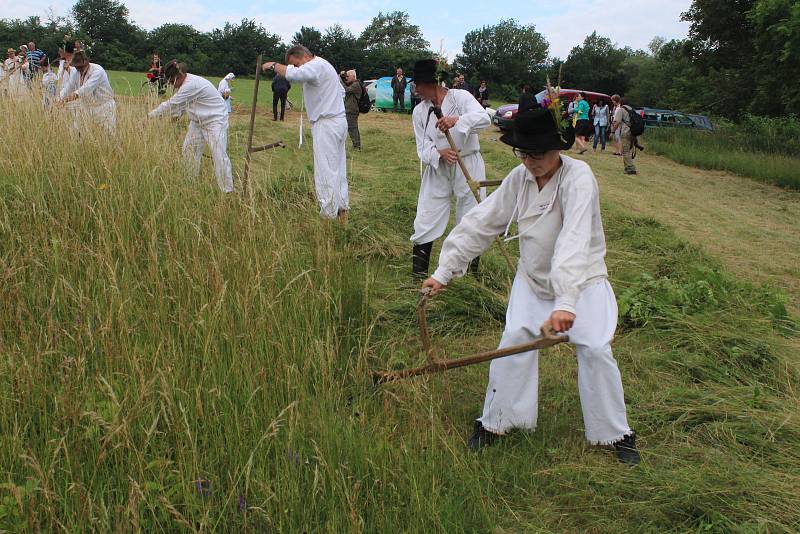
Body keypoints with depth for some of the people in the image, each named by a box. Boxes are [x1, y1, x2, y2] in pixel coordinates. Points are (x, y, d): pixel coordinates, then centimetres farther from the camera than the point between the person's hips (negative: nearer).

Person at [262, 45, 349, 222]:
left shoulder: (317, 65, -13)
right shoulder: (323, 66, 20)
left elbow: (294, 74, -31)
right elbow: (342, 91, 28)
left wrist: (274, 65, -17)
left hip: (326, 124, -11)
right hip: (338, 121, 11)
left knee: (326, 172, -9)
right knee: (338, 169, 14)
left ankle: (329, 216, -7)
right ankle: (342, 210, 20)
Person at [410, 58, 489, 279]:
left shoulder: (460, 97, -10)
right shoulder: (419, 112, 3)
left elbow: (483, 118, -27)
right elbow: (423, 148, -3)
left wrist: (457, 120, -45)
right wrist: (439, 154, -25)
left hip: (467, 166, -3)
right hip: (437, 169, 3)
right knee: (426, 218, 2)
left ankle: (471, 269, 25)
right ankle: (418, 273, 15)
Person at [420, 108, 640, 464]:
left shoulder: (578, 178, -28)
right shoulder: (519, 178, -10)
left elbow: (574, 242, -42)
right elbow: (480, 224, -7)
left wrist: (565, 301, -53)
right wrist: (445, 271, -12)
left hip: (582, 278, -4)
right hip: (533, 278, 4)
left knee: (595, 349, -11)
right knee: (515, 339, -8)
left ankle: (618, 434, 10)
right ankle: (493, 422, 8)